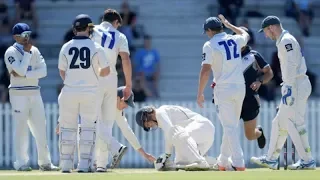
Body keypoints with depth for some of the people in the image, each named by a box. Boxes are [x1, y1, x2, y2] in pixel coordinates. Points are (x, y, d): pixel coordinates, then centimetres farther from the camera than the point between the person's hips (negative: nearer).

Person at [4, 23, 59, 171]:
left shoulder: (35, 51, 11)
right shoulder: (11, 52, -5)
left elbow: (43, 71, -2)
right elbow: (21, 70, -19)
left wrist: (23, 75, -12)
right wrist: (27, 52, -11)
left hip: (35, 93, 5)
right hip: (18, 93, -5)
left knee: (40, 128, 5)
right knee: (21, 128, -6)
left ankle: (45, 162, 10)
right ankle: (21, 163, -2)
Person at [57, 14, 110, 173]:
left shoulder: (66, 47, 1)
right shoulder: (96, 47, -4)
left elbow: (62, 72, 7)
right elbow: (106, 71, -1)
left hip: (69, 91, 1)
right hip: (90, 92, -1)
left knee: (67, 128, 7)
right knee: (88, 128, 5)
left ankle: (66, 164, 5)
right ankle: (84, 164, 0)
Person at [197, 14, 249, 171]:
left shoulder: (210, 45, -8)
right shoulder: (235, 40, 9)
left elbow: (205, 70, -14)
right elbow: (245, 34, 34)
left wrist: (200, 94, -8)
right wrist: (228, 24, 45)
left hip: (224, 89, -6)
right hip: (240, 87, 6)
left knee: (229, 127, -7)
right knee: (232, 126, 16)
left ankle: (239, 163, -16)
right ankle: (223, 161, 25)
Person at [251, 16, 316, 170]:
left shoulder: (286, 40, -11)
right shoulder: (283, 41, 20)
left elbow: (291, 65, -21)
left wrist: (288, 88, -25)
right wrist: (286, 87, 21)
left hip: (296, 85, -11)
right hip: (296, 85, 11)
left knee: (295, 123, -9)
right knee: (280, 122, 14)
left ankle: (307, 161, -6)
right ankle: (271, 159, 19)